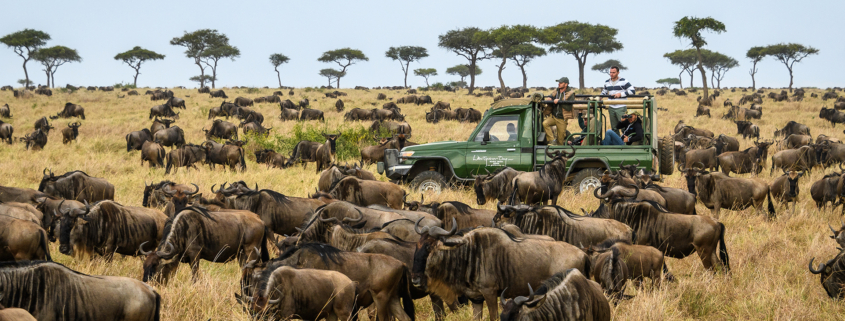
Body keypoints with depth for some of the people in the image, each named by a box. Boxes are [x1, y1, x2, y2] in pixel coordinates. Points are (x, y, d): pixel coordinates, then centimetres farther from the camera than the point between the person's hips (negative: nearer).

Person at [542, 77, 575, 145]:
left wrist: (559, 101, -24)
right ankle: (552, 141, -21)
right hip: (553, 116, 4)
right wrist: (548, 98, -6)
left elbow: (568, 107, -18)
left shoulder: (570, 95, -9)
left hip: (562, 119, -4)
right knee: (545, 123, -24)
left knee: (561, 136, 0)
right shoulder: (556, 91, 7)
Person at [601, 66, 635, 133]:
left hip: (621, 108, -6)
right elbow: (604, 92, 30)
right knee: (614, 128, 9)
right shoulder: (607, 82, 13)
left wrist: (620, 94, -16)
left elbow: (632, 91, -8)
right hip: (611, 108, 6)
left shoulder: (623, 81, -5)